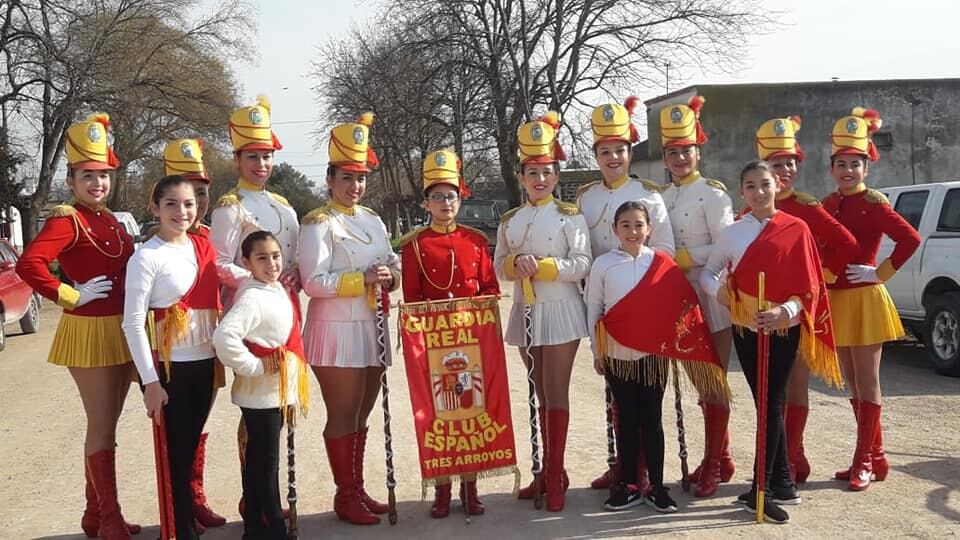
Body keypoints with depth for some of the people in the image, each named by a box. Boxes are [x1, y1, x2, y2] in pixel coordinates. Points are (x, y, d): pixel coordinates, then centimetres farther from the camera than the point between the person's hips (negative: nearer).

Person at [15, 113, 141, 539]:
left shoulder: (108, 219, 12)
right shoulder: (67, 219, -13)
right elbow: (28, 264, -28)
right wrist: (70, 296, -21)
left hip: (121, 330, 8)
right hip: (90, 333, -8)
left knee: (105, 426, 15)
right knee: (101, 428, 0)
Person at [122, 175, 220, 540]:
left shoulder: (203, 247, 6)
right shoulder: (147, 257, -12)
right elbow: (133, 323, -14)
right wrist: (150, 381, -17)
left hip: (204, 362, 6)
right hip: (168, 368, -6)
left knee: (191, 446, 15)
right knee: (175, 451, 2)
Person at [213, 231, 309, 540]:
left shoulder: (280, 292, 8)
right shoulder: (252, 298, -20)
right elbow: (224, 337, -34)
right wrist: (254, 367, -22)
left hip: (277, 393, 9)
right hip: (260, 394, -9)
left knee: (258, 461, 16)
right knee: (266, 464, 0)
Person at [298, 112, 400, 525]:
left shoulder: (373, 220, 13)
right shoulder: (318, 224, -10)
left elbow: (394, 265, 17)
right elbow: (314, 282, -18)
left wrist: (390, 276, -5)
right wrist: (363, 279, -23)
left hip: (371, 329, 7)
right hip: (336, 331, -7)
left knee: (361, 416, 15)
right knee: (342, 418, 2)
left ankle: (358, 489, 26)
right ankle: (346, 497, 13)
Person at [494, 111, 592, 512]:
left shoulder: (569, 215, -3)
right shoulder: (509, 221, 10)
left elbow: (582, 264, -10)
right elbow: (499, 268, 9)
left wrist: (542, 266, -20)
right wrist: (516, 263, -13)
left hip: (560, 310, -5)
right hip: (526, 311, 5)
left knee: (556, 392, -3)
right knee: (540, 394, 12)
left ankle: (556, 474, 3)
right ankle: (548, 470, 21)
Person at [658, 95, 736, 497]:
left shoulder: (712, 193, -9)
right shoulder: (662, 197, 10)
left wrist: (682, 258, -15)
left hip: (711, 295, -7)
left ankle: (712, 463, 8)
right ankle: (721, 458, 26)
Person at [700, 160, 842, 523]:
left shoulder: (797, 229, -3)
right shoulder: (732, 233, 4)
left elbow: (808, 283, -5)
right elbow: (708, 272, 13)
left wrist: (785, 312, -22)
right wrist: (718, 291, -9)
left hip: (783, 328, -2)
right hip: (745, 328, 3)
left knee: (771, 403, -4)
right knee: (766, 404, 8)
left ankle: (761, 490, 1)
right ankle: (782, 483, 19)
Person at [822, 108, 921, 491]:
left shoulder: (872, 203, -11)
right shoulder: (829, 204, 9)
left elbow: (911, 239, -22)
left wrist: (881, 273, -17)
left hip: (863, 300, -7)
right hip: (836, 301, 7)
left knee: (866, 383, 1)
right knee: (853, 384, 13)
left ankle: (864, 462, 9)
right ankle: (875, 456, 24)